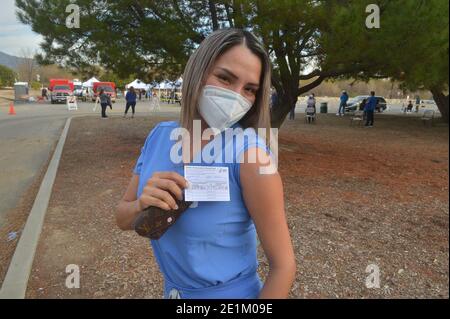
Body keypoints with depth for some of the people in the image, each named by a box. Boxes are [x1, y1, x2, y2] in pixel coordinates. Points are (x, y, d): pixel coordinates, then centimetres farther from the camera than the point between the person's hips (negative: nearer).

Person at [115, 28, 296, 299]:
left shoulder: (248, 152, -26)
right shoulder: (160, 136, -11)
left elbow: (283, 265, -21)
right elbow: (123, 219, -3)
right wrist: (143, 205, -23)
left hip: (231, 293, -4)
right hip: (172, 290, 5)